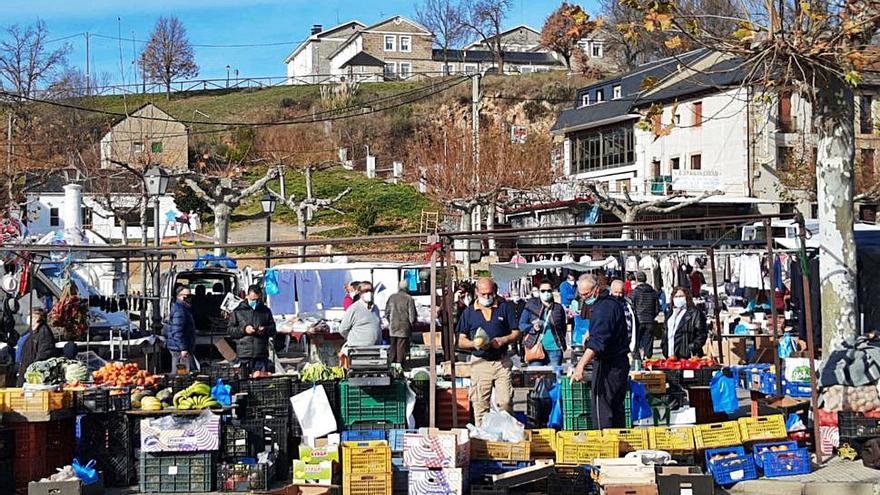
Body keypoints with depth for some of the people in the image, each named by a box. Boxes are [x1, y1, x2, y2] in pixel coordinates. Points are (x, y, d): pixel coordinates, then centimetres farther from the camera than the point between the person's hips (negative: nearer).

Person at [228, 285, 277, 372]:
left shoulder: (266, 311, 13)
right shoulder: (238, 311, 7)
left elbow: (273, 329, 16)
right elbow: (230, 330, 4)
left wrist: (265, 330, -6)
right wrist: (244, 329, -11)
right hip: (244, 355, -1)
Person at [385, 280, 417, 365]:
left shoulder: (392, 297, 3)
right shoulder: (409, 299, -10)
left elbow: (387, 313, 8)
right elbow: (412, 316, -9)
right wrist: (412, 323, 10)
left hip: (393, 328, 4)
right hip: (404, 329, -4)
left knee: (393, 348, 13)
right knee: (401, 349, -1)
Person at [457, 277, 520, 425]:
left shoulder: (505, 307, 8)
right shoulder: (469, 312, 10)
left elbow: (516, 333, 9)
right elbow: (461, 341, 9)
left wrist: (503, 340, -11)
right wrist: (474, 344, -12)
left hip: (502, 363, -1)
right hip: (479, 362, 1)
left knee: (505, 401, -8)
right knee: (480, 405, 0)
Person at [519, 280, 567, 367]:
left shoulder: (558, 308, 8)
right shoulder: (531, 305, 4)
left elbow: (563, 328, 16)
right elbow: (521, 324, 2)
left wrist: (562, 345, 6)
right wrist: (533, 328, -17)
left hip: (554, 349, 1)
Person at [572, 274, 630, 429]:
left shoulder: (603, 309, -20)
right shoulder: (613, 303, 12)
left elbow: (597, 342, -32)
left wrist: (581, 365, -40)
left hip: (607, 366, -10)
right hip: (620, 362, 10)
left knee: (602, 409, -7)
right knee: (617, 408, 15)